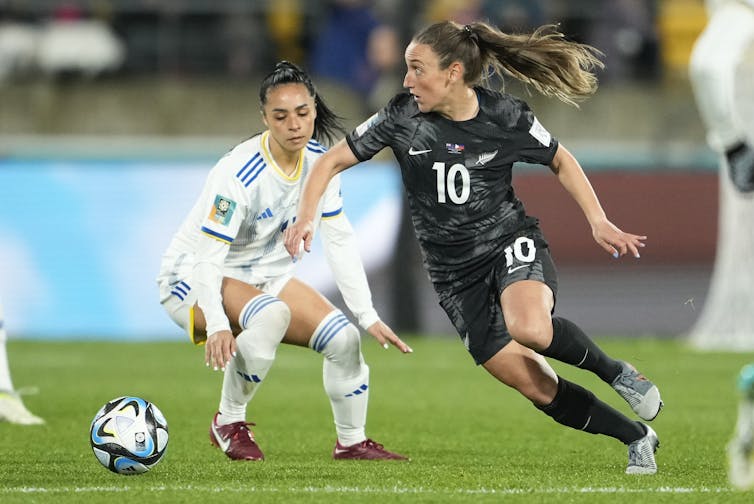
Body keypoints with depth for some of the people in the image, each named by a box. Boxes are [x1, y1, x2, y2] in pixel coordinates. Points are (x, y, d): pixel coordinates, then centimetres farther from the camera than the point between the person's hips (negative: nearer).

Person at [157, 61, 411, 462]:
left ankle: (351, 441, 15)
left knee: (344, 338, -7)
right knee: (271, 314, -36)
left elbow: (339, 240, -2)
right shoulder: (238, 173, -29)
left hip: (266, 275, 7)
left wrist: (367, 316, -7)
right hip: (192, 277, -7)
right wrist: (217, 326, -47)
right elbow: (208, 257, -32)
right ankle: (229, 422, -19)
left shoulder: (318, 160, -8)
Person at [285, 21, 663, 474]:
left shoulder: (506, 117, -9)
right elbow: (332, 162, 1)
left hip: (512, 244, -2)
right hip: (456, 274, 2)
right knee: (537, 388, -5)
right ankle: (637, 438, 14)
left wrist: (599, 222, -1)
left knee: (529, 327, -37)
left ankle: (617, 372, -10)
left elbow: (560, 161, 9)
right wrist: (307, 216, -16)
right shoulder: (403, 117, -7)